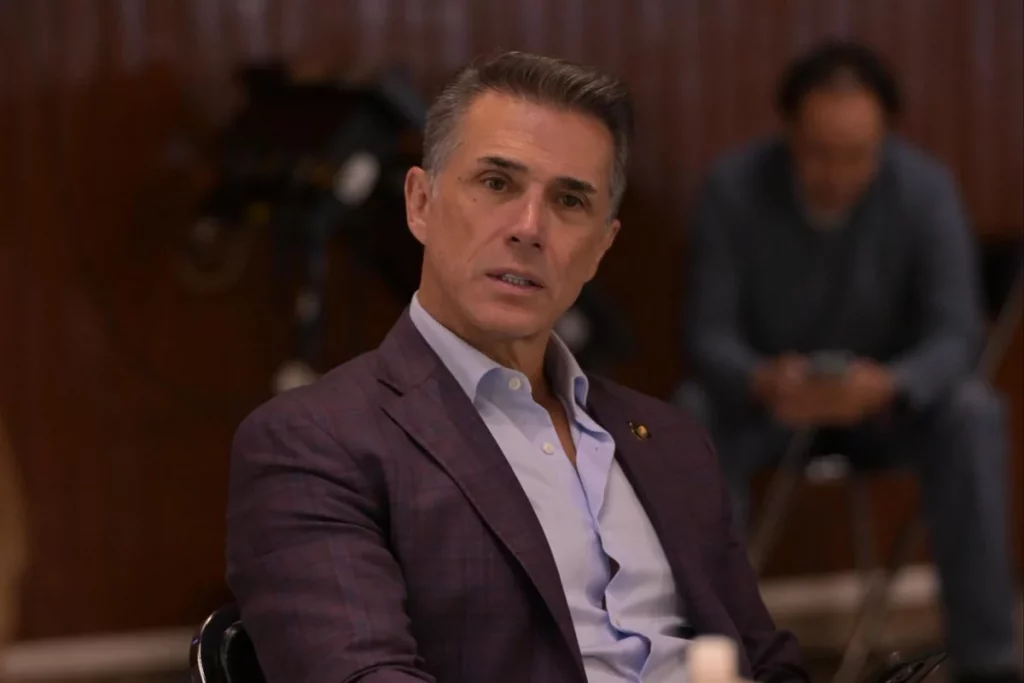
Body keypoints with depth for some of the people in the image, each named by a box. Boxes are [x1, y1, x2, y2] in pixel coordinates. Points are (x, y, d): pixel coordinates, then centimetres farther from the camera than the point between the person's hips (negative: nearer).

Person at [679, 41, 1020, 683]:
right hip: (766, 395, 0)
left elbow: (957, 334, -21)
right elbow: (709, 333, -18)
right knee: (695, 421, -32)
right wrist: (762, 382, -42)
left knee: (972, 415, -31)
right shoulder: (734, 188, -19)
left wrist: (887, 385, -44)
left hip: (888, 394, 0)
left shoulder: (926, 188, -20)